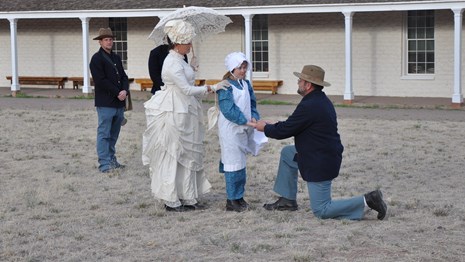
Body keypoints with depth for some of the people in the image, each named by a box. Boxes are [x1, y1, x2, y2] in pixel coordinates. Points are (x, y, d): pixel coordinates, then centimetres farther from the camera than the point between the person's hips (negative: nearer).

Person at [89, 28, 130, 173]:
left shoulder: (116, 58, 17)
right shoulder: (97, 59, -6)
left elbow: (123, 76, 14)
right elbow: (101, 80, -14)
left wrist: (125, 91, -5)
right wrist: (117, 93, -13)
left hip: (119, 103, 7)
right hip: (105, 103, -7)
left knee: (113, 135, 13)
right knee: (104, 134, -4)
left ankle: (112, 160, 21)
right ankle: (104, 164, -3)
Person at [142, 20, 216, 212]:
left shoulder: (179, 60, 12)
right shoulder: (173, 63, -18)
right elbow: (187, 89, -18)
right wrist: (206, 89, -4)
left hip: (185, 113, 10)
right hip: (174, 115, -10)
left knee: (188, 155, 11)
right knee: (172, 155, -2)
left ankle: (187, 198, 17)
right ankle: (171, 201, 5)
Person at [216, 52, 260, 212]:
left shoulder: (246, 84, 10)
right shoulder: (226, 86, -13)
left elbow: (252, 104, 13)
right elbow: (228, 109, -19)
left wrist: (254, 118, -6)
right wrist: (245, 121, -21)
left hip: (244, 130, 7)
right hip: (230, 130, -7)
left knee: (241, 162, 12)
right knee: (234, 163, -6)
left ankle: (239, 196, 22)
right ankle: (232, 200, -1)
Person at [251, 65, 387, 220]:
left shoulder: (309, 106, -24)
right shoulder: (321, 100, 8)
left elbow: (285, 131, -16)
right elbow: (291, 125, 18)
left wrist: (266, 128, 2)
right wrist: (271, 126, 17)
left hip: (320, 163, -10)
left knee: (321, 211, -3)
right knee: (287, 153, 23)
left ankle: (367, 201, -10)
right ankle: (288, 200, 27)